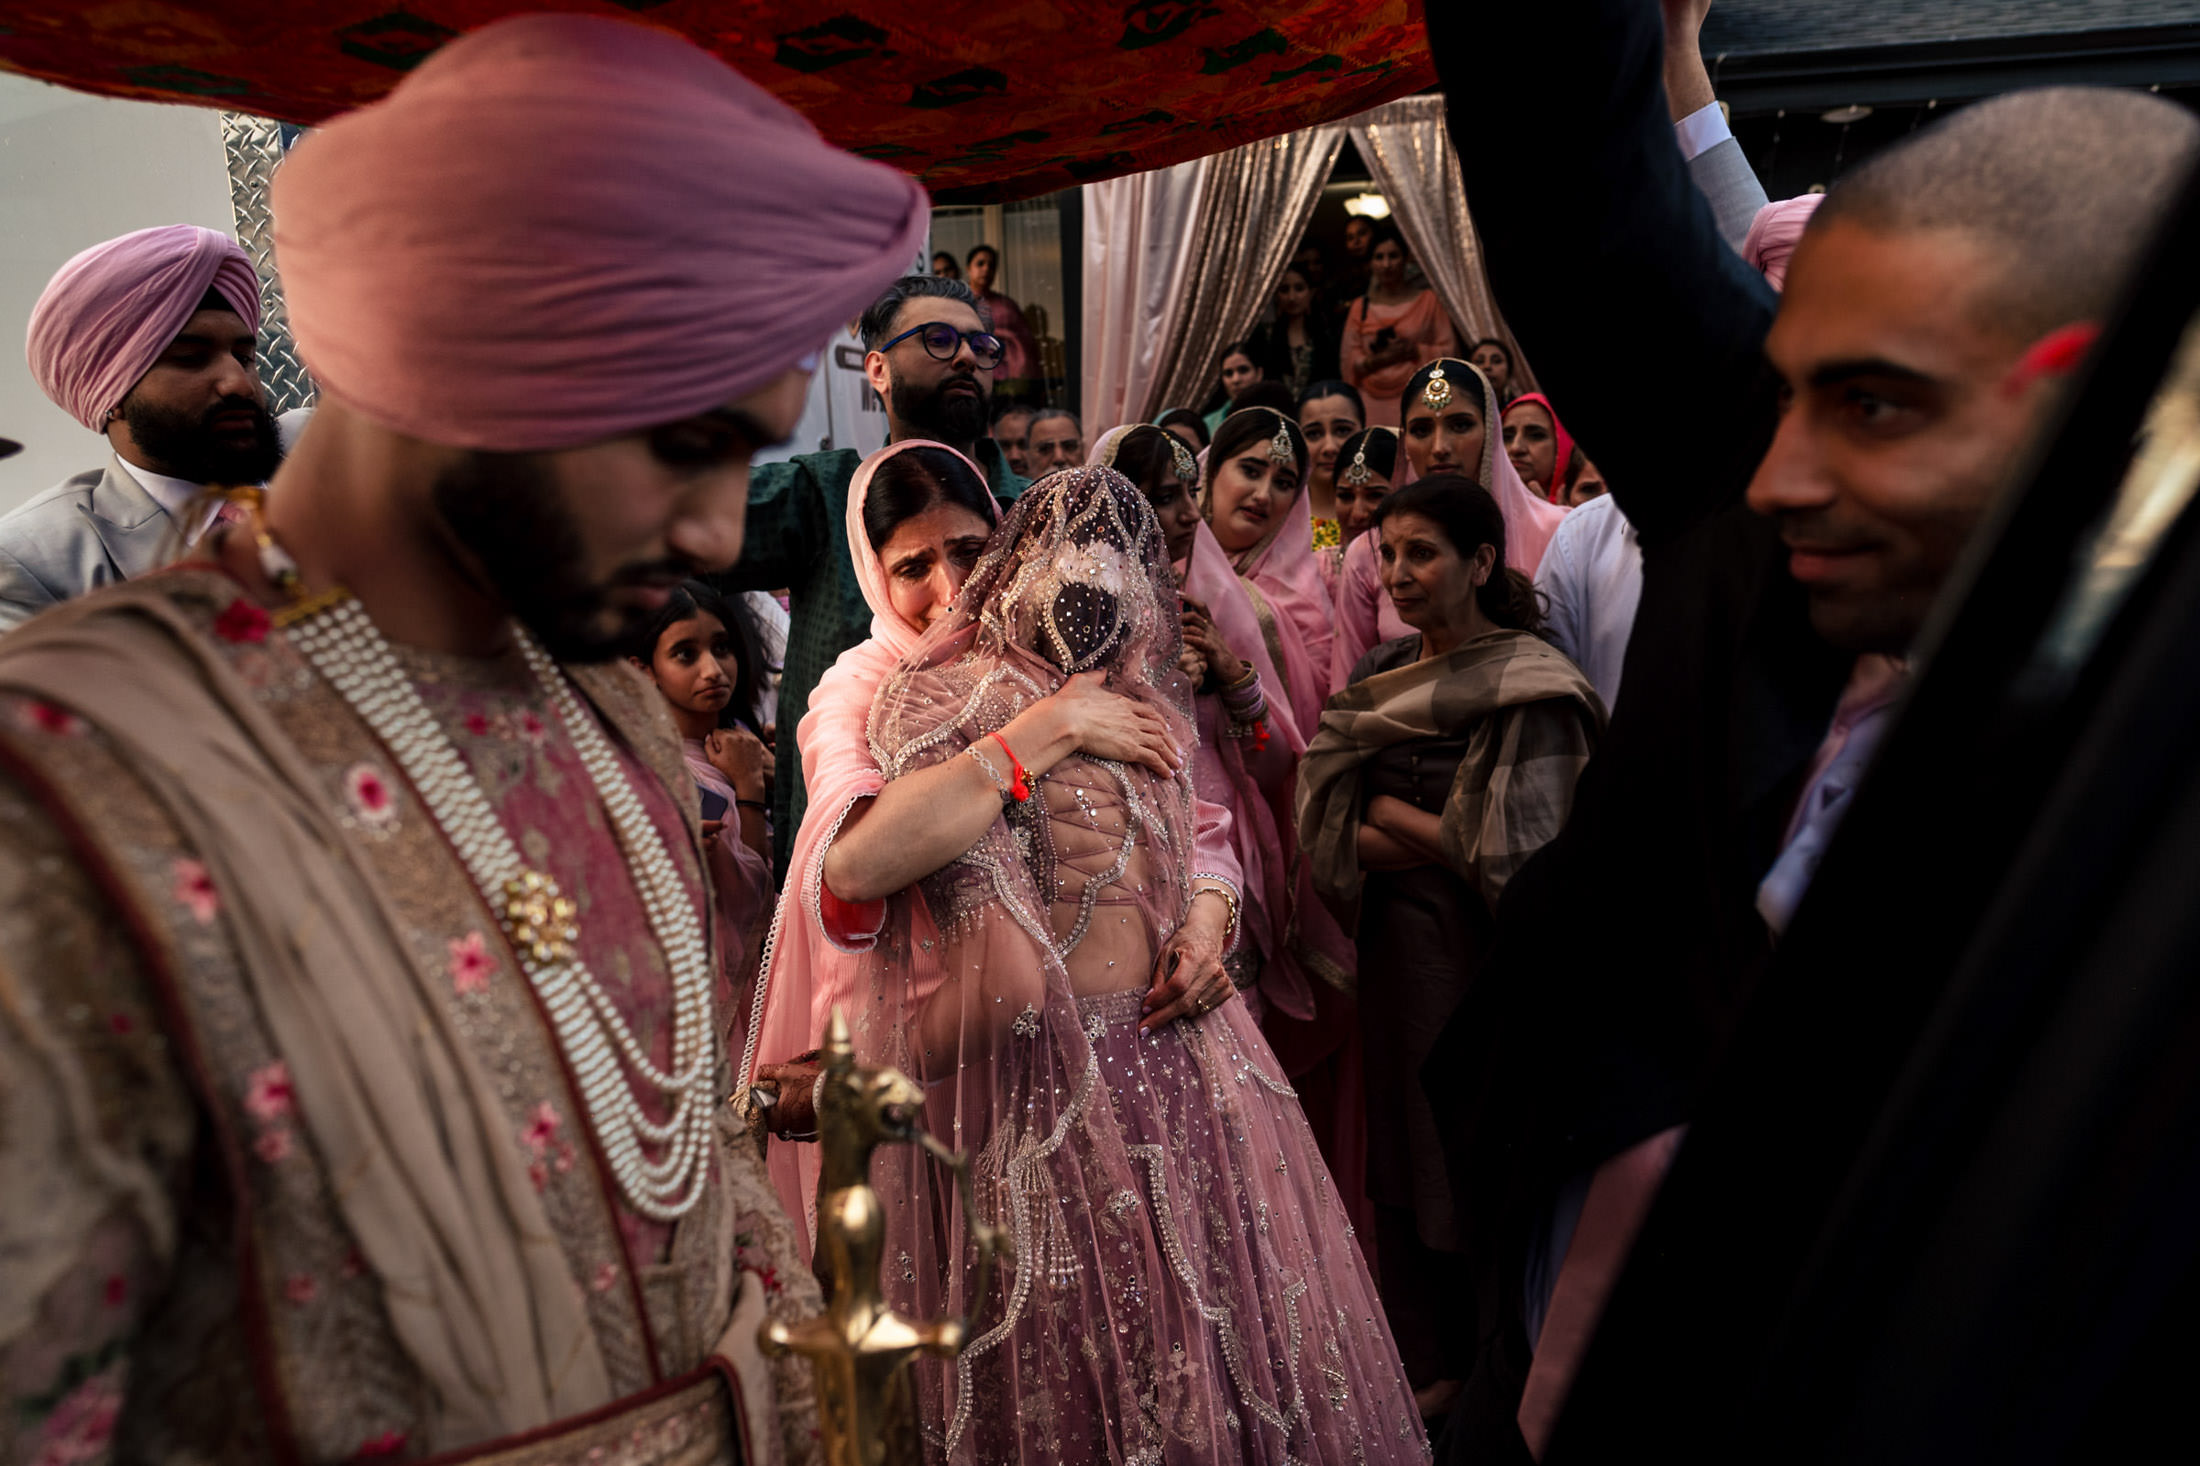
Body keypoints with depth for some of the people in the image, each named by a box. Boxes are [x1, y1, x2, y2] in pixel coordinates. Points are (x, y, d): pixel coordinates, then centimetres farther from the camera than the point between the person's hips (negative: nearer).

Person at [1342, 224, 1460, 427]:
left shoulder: (1428, 300, 9)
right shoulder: (1361, 306, 14)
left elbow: (1449, 349, 6)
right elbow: (1348, 358, 9)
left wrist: (1414, 351, -11)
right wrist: (1376, 360, -10)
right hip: (1373, 404, 2)